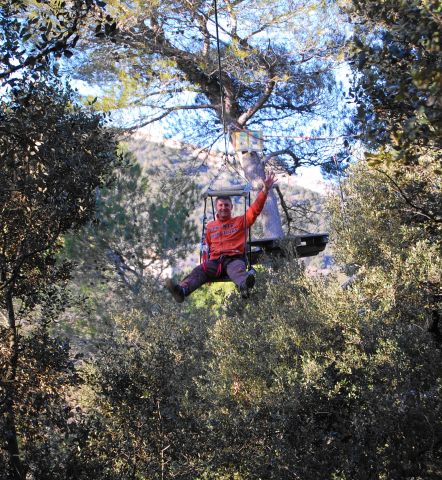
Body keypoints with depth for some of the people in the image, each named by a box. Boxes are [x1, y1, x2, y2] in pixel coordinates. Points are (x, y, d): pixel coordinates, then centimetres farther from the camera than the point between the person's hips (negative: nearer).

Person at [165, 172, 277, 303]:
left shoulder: (240, 221, 19)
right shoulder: (210, 226, 26)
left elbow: (255, 209, 10)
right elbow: (207, 245, 32)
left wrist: (265, 190, -1)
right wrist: (206, 256, 11)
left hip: (234, 259, -2)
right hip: (215, 261, 2)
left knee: (237, 270, -39)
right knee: (199, 270, -29)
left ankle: (244, 286, -76)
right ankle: (182, 290, -59)